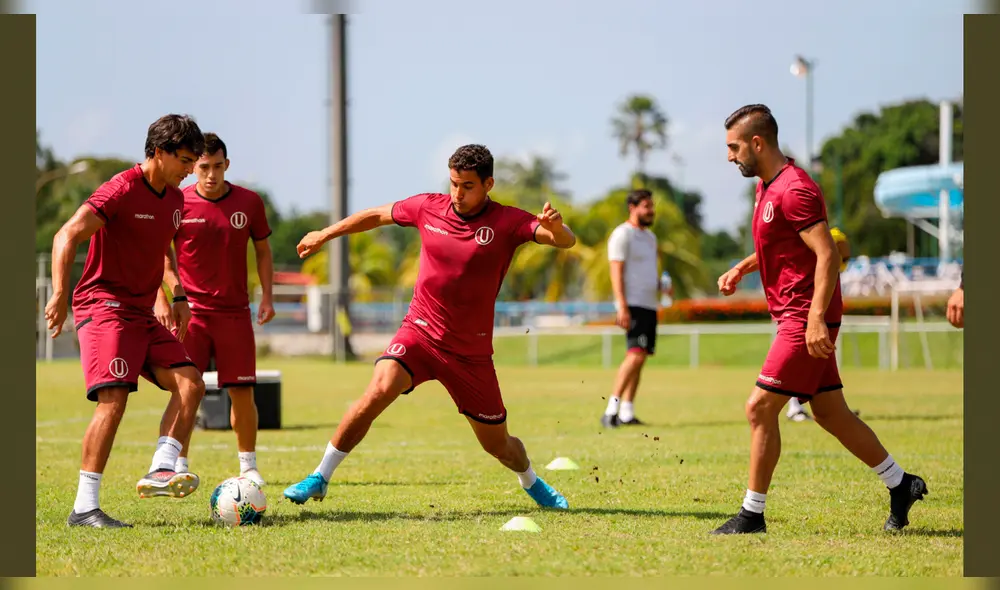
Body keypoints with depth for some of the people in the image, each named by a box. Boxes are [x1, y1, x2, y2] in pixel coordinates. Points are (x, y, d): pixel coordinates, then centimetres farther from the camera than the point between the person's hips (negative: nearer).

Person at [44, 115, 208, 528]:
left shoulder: (174, 199, 13)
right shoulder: (123, 189, -14)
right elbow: (67, 236, -22)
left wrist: (178, 296, 22)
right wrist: (60, 294, -33)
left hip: (142, 314, 9)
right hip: (105, 305, -9)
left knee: (190, 383, -7)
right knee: (113, 399, -20)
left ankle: (159, 471, -10)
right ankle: (84, 509, -18)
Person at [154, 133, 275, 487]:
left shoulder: (249, 203, 1)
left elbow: (262, 250, 11)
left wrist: (267, 296, 2)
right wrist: (160, 301, -9)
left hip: (235, 312, 1)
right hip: (190, 310, -1)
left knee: (242, 392, 1)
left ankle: (248, 466, 13)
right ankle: (179, 466, 1)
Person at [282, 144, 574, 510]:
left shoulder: (506, 222, -10)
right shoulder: (428, 208, -2)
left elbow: (566, 242, -21)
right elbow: (378, 215, 16)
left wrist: (556, 227, -45)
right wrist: (325, 234, 23)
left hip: (471, 352, 0)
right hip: (420, 332, 1)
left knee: (497, 444, 9)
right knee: (378, 392, -27)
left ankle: (531, 482, 44)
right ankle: (320, 478, -16)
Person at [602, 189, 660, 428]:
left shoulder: (650, 236, 20)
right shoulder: (622, 235, -6)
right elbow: (616, 272, -13)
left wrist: (660, 284, 8)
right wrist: (622, 307, -21)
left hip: (650, 306, 9)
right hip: (633, 305, -9)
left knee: (639, 358, 5)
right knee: (636, 355, -19)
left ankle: (627, 412, 6)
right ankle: (611, 409, -19)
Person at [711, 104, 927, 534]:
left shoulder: (794, 189, -18)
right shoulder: (766, 185, 14)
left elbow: (827, 253, -23)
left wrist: (816, 318, -28)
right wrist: (743, 268, 17)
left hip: (805, 320, -10)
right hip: (796, 317, 10)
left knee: (760, 409, -9)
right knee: (831, 414, 13)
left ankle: (752, 515, -3)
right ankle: (900, 485, 23)